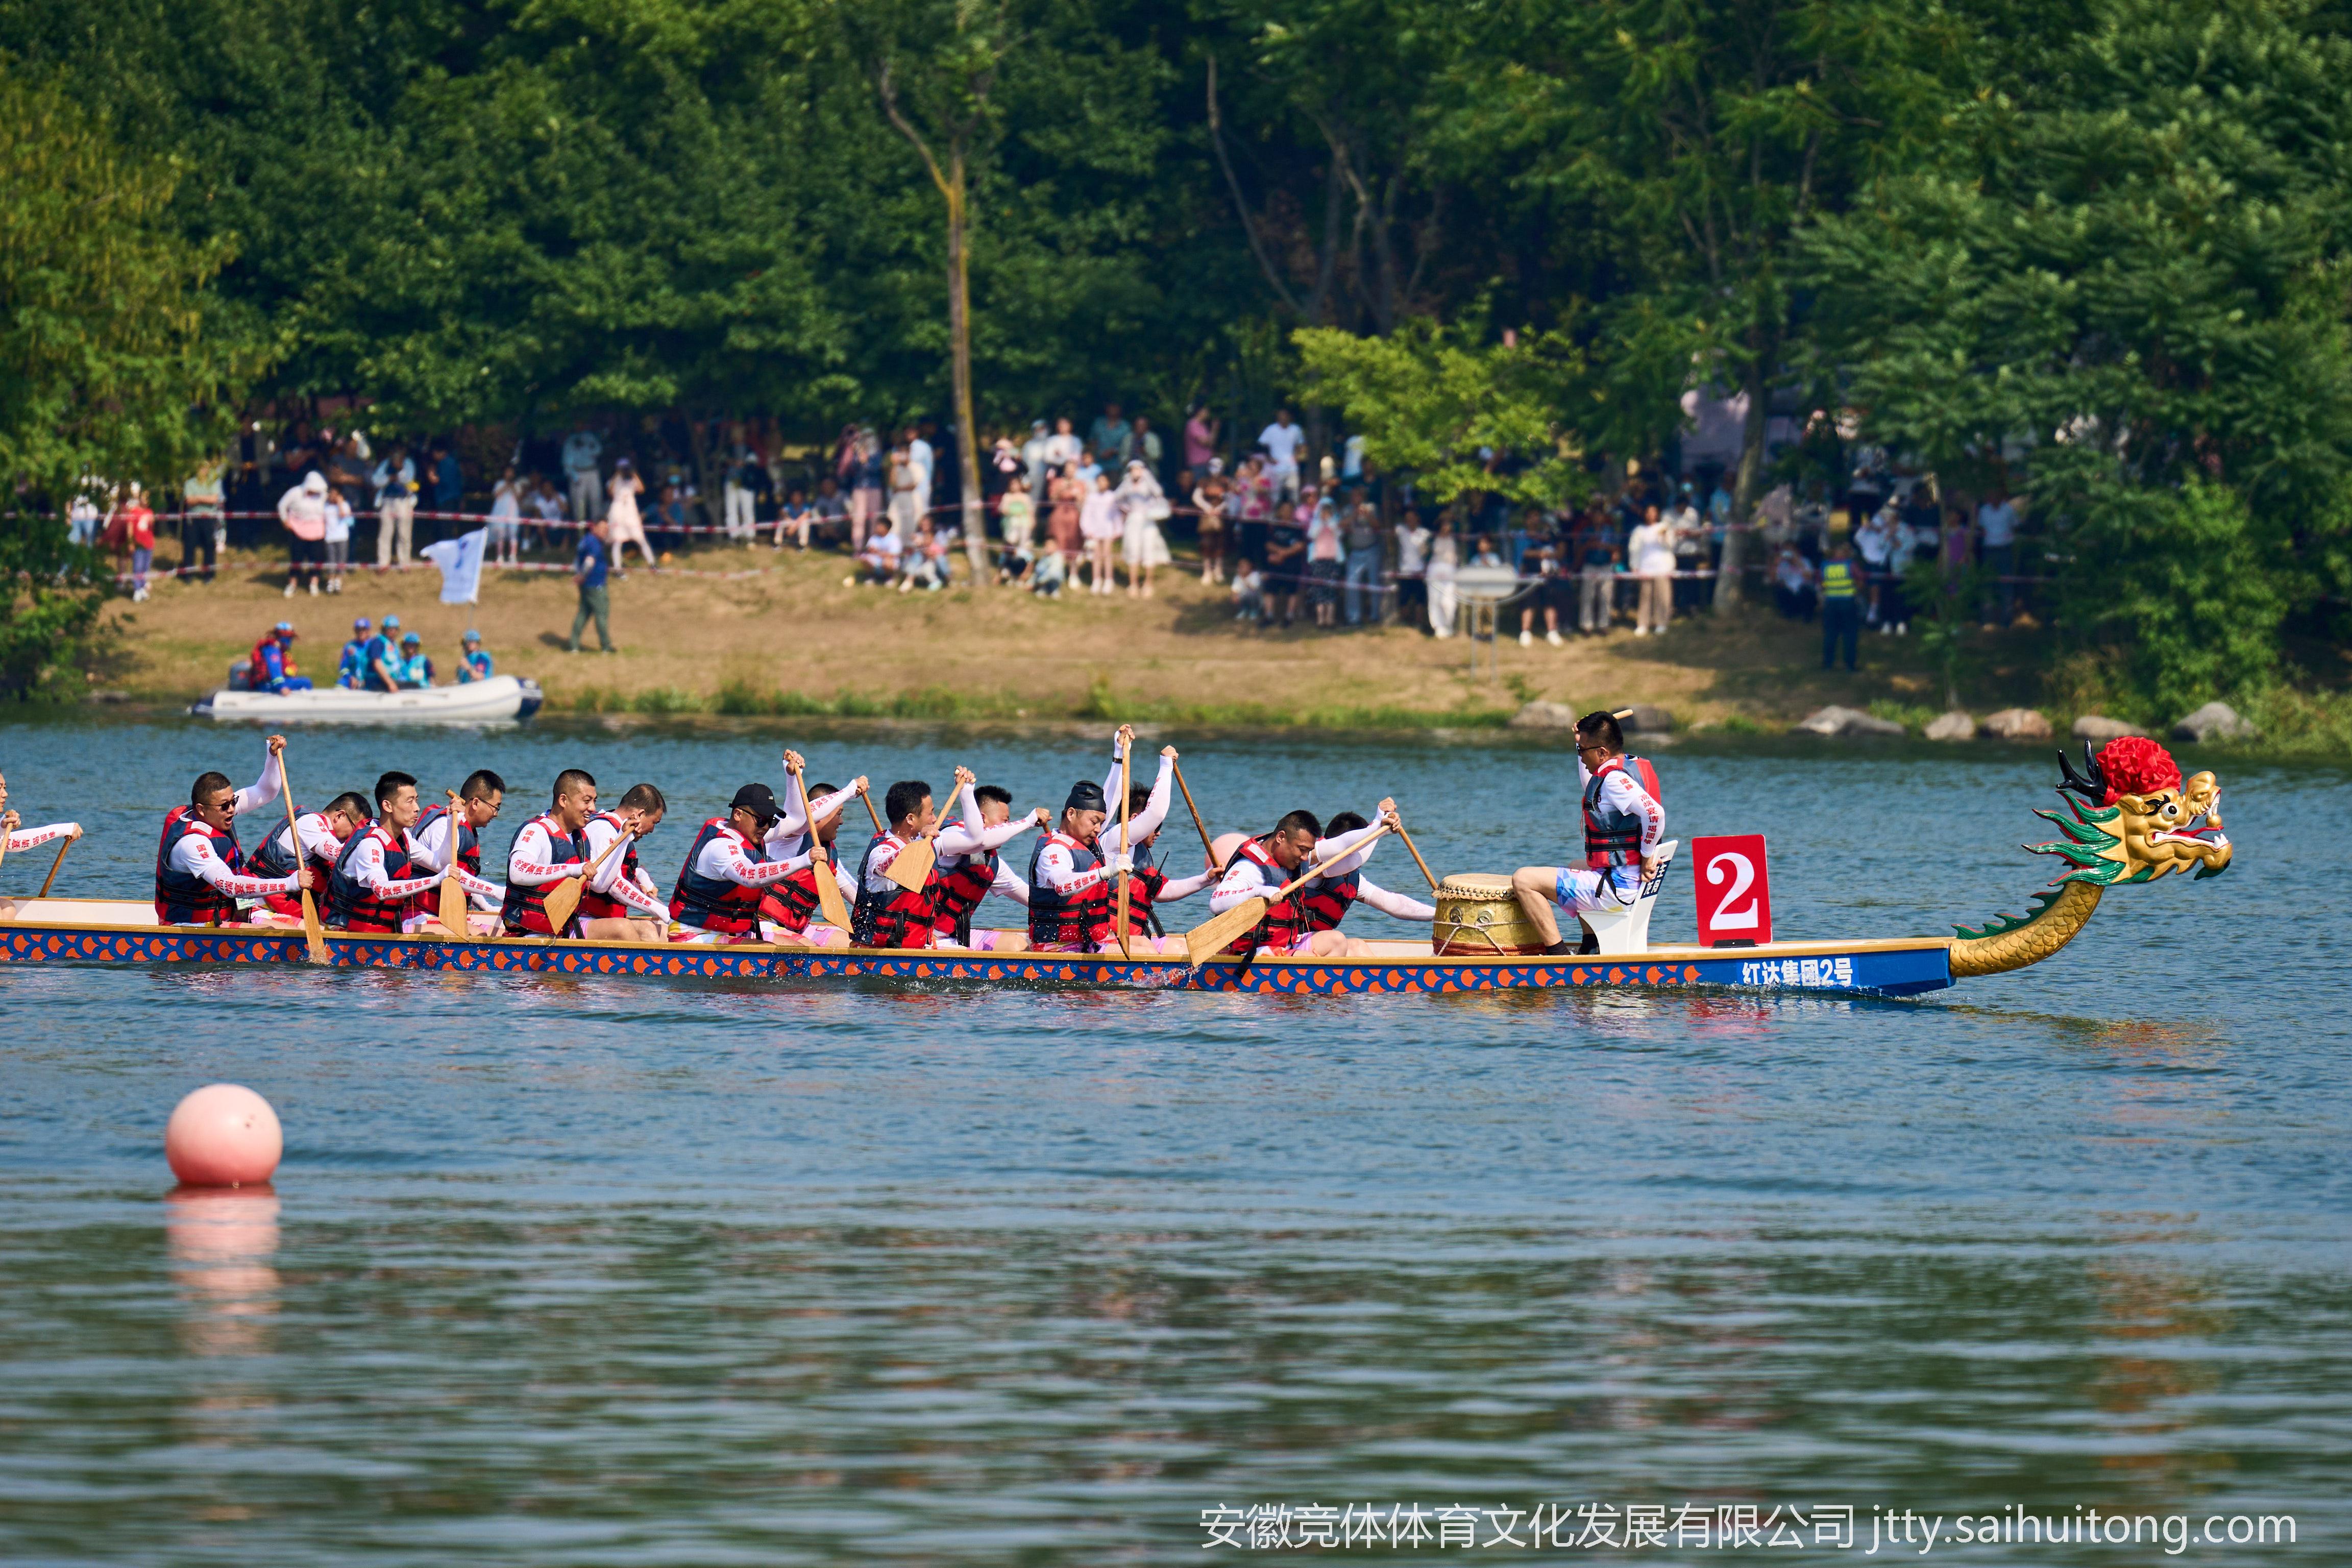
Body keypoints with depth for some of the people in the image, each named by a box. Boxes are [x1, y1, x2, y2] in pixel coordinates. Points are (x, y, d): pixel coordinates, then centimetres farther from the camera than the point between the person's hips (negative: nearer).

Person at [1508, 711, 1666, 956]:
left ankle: (1557, 952, -13)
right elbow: (1588, 786, 30)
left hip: (1616, 888, -11)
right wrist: (1583, 740, 19)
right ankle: (1590, 946, 31)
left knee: (1523, 880, -13)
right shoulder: (1634, 766, 11)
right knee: (1575, 869, 42)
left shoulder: (1614, 779, -20)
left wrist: (1647, 856, -22)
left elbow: (1655, 813, -34)